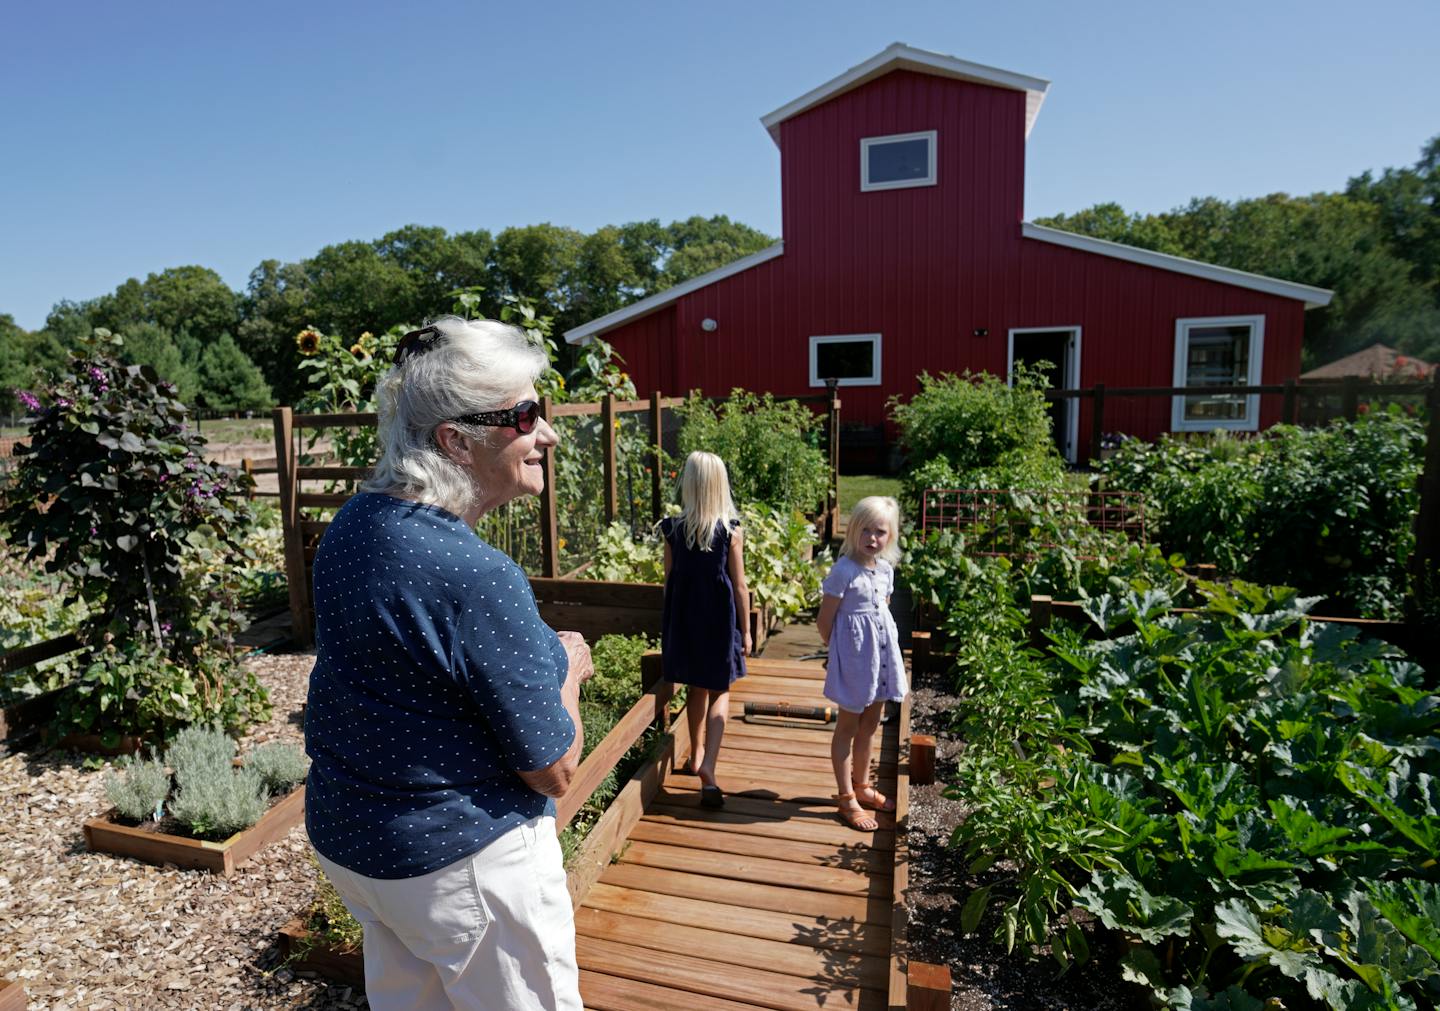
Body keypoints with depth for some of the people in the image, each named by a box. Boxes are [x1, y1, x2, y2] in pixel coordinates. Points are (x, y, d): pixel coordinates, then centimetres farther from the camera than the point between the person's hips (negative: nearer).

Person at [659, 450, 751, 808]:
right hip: (720, 618, -3)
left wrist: (671, 625, 15)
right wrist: (746, 630, 2)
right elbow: (739, 585, -8)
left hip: (684, 617, 3)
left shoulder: (673, 528, -5)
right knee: (720, 692, 9)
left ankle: (697, 755, 36)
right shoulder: (731, 530, -12)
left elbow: (669, 581, 2)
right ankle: (708, 766, -7)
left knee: (697, 688, 21)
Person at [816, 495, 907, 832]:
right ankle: (847, 800, 18)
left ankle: (861, 786, 38)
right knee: (847, 727, 6)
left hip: (882, 650, 7)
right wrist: (840, 651, -4)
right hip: (854, 654, -7)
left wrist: (881, 646, 9)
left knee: (869, 725, 20)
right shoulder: (844, 570, -18)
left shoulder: (886, 569, 3)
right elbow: (825, 621, -14)